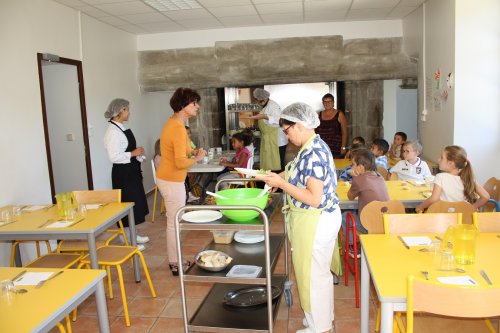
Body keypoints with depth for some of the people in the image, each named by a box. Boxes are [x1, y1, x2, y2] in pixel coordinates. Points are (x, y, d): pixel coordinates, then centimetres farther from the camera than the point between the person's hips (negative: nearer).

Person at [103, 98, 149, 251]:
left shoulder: (121, 128, 10)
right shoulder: (113, 131, -19)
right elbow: (114, 156, -26)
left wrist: (138, 153, 2)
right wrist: (134, 153, -18)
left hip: (131, 172, 10)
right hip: (122, 174, -10)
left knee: (134, 204, 17)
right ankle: (127, 241, 13)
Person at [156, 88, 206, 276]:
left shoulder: (173, 123, 9)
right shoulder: (178, 128, -22)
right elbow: (181, 162, -27)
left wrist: (191, 153, 7)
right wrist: (198, 158, -11)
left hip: (167, 178, 10)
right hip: (172, 182, -10)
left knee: (173, 222, 18)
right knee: (175, 223, 2)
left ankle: (174, 260, 30)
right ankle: (176, 265, 16)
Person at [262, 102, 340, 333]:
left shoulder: (312, 153, -25)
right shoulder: (316, 146, 7)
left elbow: (314, 199, -28)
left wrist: (281, 183, -22)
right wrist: (281, 177, 6)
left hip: (315, 221, -10)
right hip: (321, 218, 10)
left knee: (312, 274, 7)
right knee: (320, 272, 22)